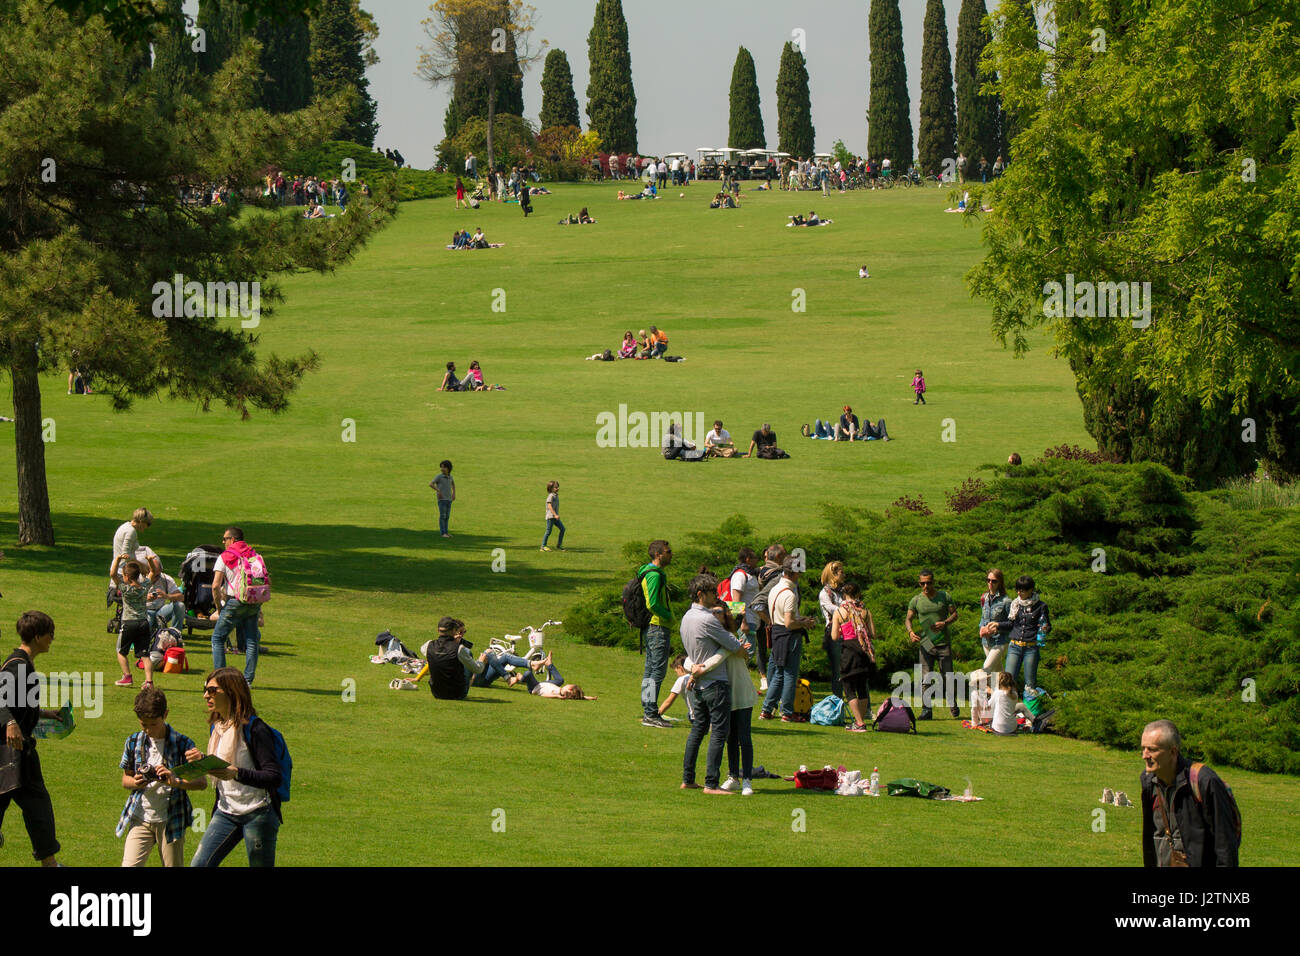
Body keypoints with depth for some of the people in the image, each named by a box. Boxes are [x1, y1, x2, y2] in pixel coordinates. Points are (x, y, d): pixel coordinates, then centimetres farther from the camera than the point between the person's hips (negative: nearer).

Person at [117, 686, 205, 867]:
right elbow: (125, 779, 14)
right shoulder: (133, 742, 2)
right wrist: (135, 782, -11)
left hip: (170, 821, -2)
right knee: (129, 866, -8)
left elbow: (202, 782, -8)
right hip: (140, 819, 2)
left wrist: (176, 781, -27)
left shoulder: (182, 744, -7)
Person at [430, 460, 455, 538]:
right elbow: (430, 484, -17)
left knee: (447, 516, 8)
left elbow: (453, 484, 29)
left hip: (449, 499, 6)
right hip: (442, 499, -6)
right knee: (442, 516, -7)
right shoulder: (439, 476, -8)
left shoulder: (449, 476, 9)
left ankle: (446, 532, 14)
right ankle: (442, 533, -5)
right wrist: (438, 491, -20)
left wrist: (454, 493, 18)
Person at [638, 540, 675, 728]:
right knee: (658, 670, -9)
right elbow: (653, 604, -24)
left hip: (649, 628, 11)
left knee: (650, 670, 12)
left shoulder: (650, 573, 16)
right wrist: (668, 616, -11)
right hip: (658, 628, -11)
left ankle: (648, 712, 16)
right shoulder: (654, 575, -16)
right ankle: (651, 714, -11)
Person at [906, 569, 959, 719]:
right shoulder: (916, 600, 7)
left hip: (943, 643, -1)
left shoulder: (944, 596, 5)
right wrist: (910, 632, -13)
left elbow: (954, 614, 8)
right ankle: (926, 709, -1)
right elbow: (909, 619, 8)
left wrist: (945, 623, -12)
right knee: (925, 678, -4)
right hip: (926, 644, 1)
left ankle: (952, 705, 18)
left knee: (947, 676, 1)